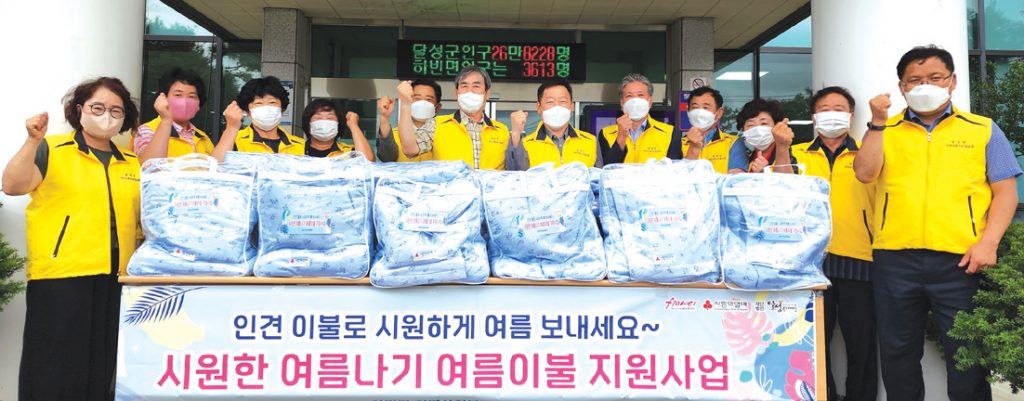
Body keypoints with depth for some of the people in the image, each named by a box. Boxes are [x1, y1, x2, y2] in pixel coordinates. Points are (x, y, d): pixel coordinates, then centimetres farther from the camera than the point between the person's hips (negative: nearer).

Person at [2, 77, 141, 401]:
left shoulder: (132, 164, 15)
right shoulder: (51, 149, 4)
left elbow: (145, 220, 19)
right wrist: (33, 141, -20)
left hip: (116, 280, 4)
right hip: (60, 276, -4)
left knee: (103, 371, 10)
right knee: (56, 370, 0)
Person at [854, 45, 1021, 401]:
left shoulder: (983, 130, 10)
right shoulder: (885, 131, 12)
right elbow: (865, 174, -4)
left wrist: (988, 242, -8)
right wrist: (878, 121, -7)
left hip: (960, 260, -1)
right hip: (895, 260, 1)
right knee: (897, 353, 10)